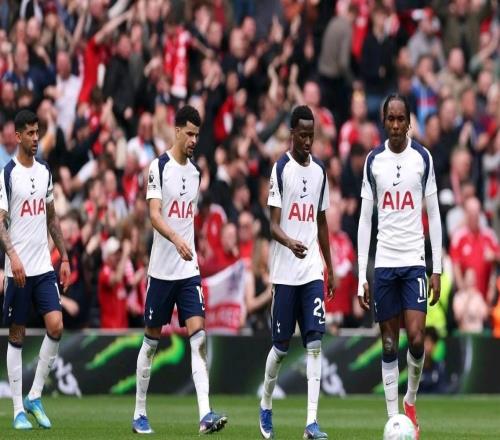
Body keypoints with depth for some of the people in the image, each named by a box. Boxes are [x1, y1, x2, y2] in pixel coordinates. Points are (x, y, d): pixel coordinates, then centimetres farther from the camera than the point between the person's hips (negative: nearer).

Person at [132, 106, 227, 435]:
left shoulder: (195, 172, 11)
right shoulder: (159, 167, -8)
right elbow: (154, 215, -18)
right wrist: (177, 240, -33)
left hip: (189, 270, 4)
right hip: (162, 269, -4)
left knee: (199, 336, -9)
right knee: (152, 340, 6)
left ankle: (205, 415, -17)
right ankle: (140, 413, 19)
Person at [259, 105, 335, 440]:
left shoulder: (320, 171, 12)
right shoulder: (281, 169, -5)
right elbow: (274, 224, -11)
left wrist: (330, 268, 19)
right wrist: (290, 242, -31)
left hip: (313, 271, 4)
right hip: (285, 272, -4)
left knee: (315, 343, -7)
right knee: (282, 345, 4)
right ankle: (265, 406, 28)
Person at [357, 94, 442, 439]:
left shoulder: (423, 158, 2)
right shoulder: (373, 161, 6)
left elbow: (434, 214, 5)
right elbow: (365, 219, 7)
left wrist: (437, 269, -1)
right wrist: (362, 276, 2)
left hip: (414, 261, -2)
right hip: (384, 262, 2)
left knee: (416, 338, -13)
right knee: (389, 344, 3)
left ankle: (411, 400, 12)